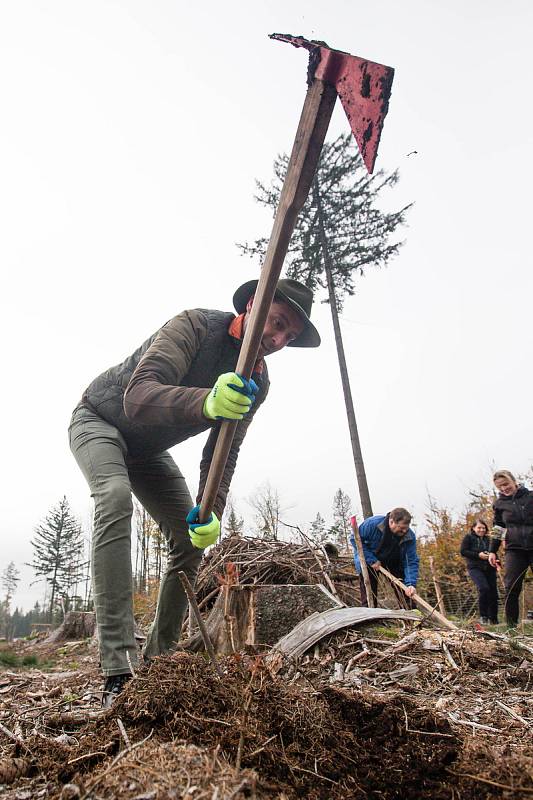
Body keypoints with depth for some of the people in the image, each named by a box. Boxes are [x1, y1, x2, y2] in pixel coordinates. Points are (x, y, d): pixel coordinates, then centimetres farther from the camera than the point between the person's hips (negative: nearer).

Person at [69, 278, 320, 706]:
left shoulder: (257, 382, -12)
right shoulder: (195, 325, -31)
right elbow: (138, 396, -45)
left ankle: (159, 656, 14)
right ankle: (119, 670, -33)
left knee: (193, 540, -3)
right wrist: (207, 402, -64)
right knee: (116, 497, -34)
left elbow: (224, 452, -14)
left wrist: (209, 511, -30)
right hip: (101, 420, -6)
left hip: (147, 448, 6)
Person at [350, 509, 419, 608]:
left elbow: (411, 562, -23)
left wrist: (411, 584, -38)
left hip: (394, 563, 2)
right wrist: (371, 560, -26)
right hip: (368, 562, -2)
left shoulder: (410, 536, -24)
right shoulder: (372, 524, -33)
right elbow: (355, 539, -22)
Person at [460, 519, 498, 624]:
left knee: (493, 592, 1)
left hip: (489, 568, 5)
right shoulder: (468, 537, 3)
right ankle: (483, 616, -9)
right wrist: (478, 555, -15)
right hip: (475, 568, -5)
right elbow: (463, 552, -5)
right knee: (484, 588, -24)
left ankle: (493, 619, 16)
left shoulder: (488, 539, 17)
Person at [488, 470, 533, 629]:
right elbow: (498, 529, 17)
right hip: (514, 550, 1)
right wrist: (492, 551, 13)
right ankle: (511, 627, 0)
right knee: (511, 589, -7)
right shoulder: (499, 504, 10)